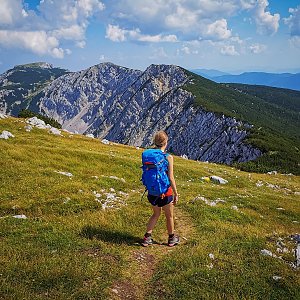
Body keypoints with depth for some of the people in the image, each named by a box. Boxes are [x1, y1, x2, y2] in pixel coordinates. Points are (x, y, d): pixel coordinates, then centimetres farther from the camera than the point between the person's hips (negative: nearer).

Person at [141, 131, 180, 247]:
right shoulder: (168, 157, -18)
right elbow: (171, 178, -17)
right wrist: (176, 194, -7)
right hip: (165, 191, -5)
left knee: (156, 214, 26)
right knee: (169, 216, 18)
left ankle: (147, 238, 23)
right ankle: (171, 239, 35)